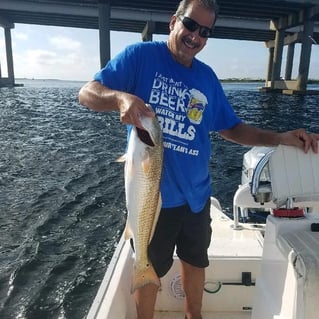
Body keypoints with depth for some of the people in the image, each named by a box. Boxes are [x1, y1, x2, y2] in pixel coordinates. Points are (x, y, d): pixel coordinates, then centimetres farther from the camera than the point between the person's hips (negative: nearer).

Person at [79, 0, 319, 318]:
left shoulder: (207, 77, 5)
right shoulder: (140, 55, -10)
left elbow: (230, 128, 9)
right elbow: (87, 93, -13)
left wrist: (280, 138, -3)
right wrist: (120, 97, -35)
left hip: (196, 194, 6)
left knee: (195, 261, 25)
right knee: (150, 270, 15)